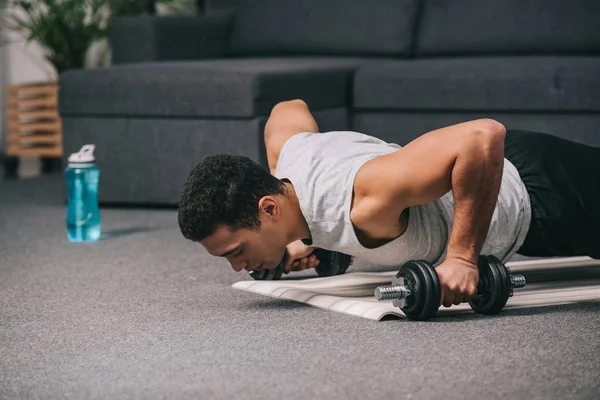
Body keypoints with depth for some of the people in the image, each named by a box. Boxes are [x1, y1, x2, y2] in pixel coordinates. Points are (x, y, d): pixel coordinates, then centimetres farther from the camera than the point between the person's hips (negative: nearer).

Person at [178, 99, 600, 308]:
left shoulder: (363, 205, -44)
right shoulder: (284, 148, -18)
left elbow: (484, 136, -50)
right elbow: (290, 107, 8)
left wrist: (462, 256, -43)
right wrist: (302, 237, 7)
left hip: (533, 191, -9)